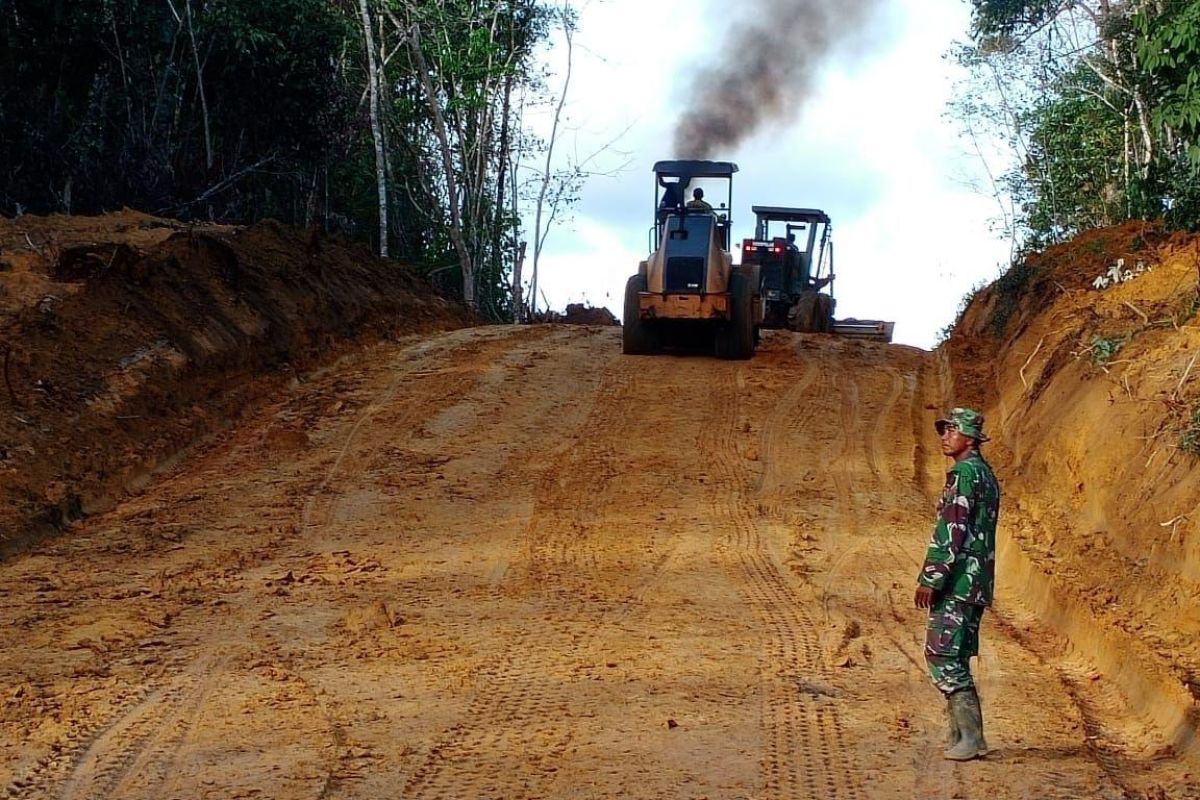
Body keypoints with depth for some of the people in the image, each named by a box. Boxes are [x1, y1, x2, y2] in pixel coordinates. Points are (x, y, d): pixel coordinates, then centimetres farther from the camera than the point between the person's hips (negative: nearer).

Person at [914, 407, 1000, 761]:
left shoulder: (964, 473, -13)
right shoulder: (985, 473, 18)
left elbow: (952, 531, -19)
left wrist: (931, 578, -18)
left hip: (957, 579, -10)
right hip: (977, 579, 10)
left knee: (943, 655, -9)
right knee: (955, 658, 14)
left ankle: (971, 737, -11)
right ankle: (962, 734, 16)